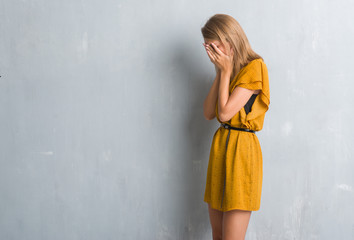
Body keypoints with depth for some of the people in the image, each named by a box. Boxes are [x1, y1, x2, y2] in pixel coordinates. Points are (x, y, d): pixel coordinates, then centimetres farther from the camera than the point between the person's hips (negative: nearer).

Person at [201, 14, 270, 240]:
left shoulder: (254, 67, -11)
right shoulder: (228, 69, 15)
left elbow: (225, 113, -17)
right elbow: (208, 113, 6)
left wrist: (226, 71, -9)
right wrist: (220, 72, 3)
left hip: (241, 151, -8)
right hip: (220, 146, 8)